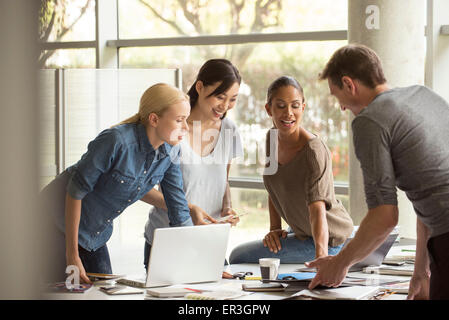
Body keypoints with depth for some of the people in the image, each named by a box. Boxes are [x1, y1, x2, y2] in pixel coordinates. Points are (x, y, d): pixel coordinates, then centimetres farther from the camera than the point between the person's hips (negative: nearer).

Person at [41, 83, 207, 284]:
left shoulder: (170, 152, -7)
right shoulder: (116, 141, -29)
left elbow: (179, 214, 1)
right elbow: (76, 191, -23)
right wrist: (72, 256, -21)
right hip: (58, 220, -7)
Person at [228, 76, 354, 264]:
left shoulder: (313, 152, -29)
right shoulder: (273, 137, -5)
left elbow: (317, 208, -40)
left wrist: (321, 254, -54)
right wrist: (274, 228, -4)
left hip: (328, 238, -8)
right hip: (301, 231, 8)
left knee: (238, 257, -9)